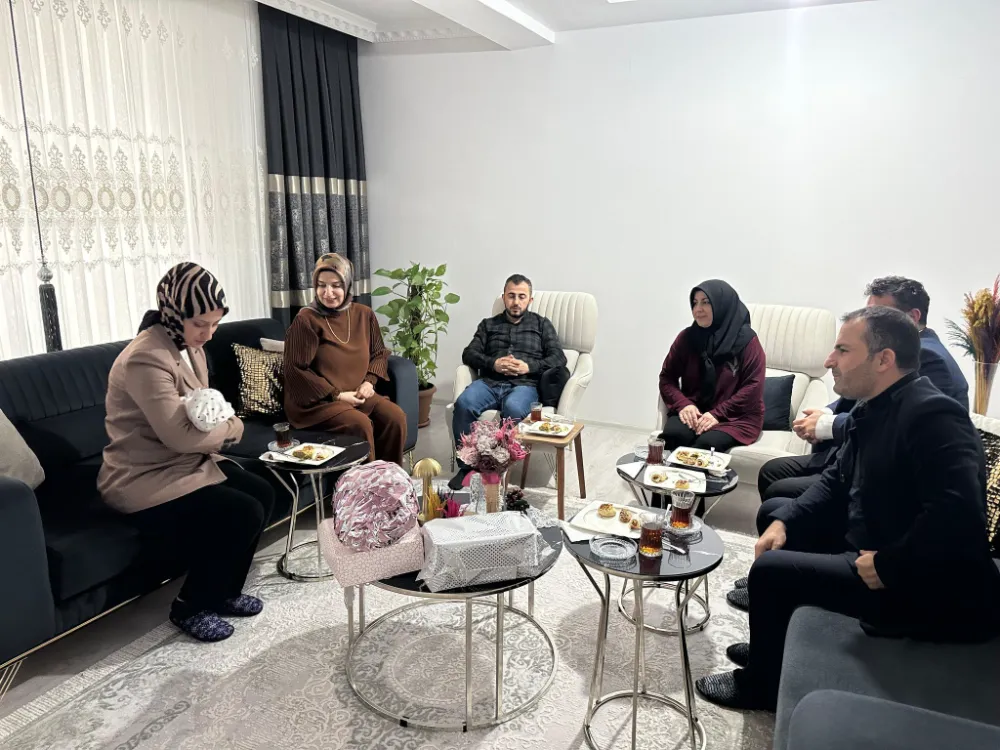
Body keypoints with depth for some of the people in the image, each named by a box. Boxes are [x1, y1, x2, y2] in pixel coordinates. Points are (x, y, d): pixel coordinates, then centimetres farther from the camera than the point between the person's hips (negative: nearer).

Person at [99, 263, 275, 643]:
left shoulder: (189, 347, 5)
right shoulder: (146, 359, -25)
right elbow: (181, 435, -29)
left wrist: (217, 421, -9)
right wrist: (232, 427, -11)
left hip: (187, 462, 9)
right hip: (145, 480, -9)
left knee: (263, 493, -1)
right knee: (244, 513, -19)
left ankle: (224, 592, 16)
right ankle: (191, 607, 3)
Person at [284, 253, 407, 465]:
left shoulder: (364, 314, 5)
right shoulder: (306, 320, -10)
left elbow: (379, 352, 17)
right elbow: (296, 371, -11)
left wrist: (369, 381, -3)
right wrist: (336, 395, -15)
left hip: (357, 395, 5)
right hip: (316, 400, -5)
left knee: (395, 417, -19)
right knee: (360, 424, -30)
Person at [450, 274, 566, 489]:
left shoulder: (542, 324, 20)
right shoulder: (488, 324, 25)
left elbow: (559, 358, 8)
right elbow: (469, 354, 13)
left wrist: (528, 367, -9)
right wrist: (493, 363, -8)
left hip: (525, 384, -2)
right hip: (489, 382, 2)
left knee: (513, 408, -39)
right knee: (464, 403, -32)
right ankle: (467, 466, -20)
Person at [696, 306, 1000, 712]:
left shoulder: (933, 416, -25)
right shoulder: (874, 408, 6)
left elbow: (959, 517, -36)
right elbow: (837, 482, 11)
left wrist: (888, 567, -26)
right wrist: (783, 522, -4)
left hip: (930, 590, -10)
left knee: (771, 569, -17)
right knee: (776, 510, 17)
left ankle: (763, 684, 11)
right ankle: (776, 646, 28)